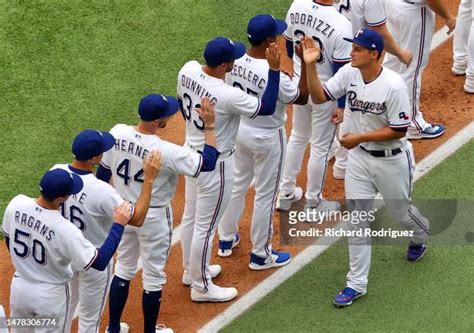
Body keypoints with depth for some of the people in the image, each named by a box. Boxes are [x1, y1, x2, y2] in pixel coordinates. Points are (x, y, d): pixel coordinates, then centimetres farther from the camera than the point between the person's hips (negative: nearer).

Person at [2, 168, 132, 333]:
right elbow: (100, 262, -24)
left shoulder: (16, 204, -17)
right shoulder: (65, 231, -33)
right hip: (50, 295, -5)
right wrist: (118, 224, -19)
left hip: (19, 287, 5)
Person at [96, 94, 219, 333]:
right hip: (153, 218, -5)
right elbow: (208, 162, -21)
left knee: (123, 268, 23)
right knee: (153, 276, 14)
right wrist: (209, 125, -16)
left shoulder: (117, 133, -15)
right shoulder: (166, 152, -30)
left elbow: (103, 172, -1)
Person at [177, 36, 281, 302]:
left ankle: (193, 269, 46)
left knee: (191, 216, 25)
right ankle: (201, 287, 25)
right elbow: (267, 108, -22)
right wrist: (274, 69, -22)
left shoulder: (188, 70, -11)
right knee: (205, 226, 8)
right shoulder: (228, 96, -33)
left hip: (192, 152, 8)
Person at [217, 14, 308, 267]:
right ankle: (260, 254, 24)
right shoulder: (274, 74, -31)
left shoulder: (234, 61, -11)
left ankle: (226, 239, 41)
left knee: (237, 184, 25)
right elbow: (302, 98, -15)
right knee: (265, 196, 10)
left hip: (239, 130, 7)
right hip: (267, 138, -6)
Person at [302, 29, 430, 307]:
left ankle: (421, 235, 55)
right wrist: (311, 65, -19)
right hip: (359, 156, 5)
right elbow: (319, 97, -5)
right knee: (357, 219, 5)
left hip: (391, 160, -4)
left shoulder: (394, 85, -27)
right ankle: (357, 284, 12)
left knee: (400, 211, 18)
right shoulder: (349, 73, -9)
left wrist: (359, 137, -23)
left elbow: (399, 130, -22)